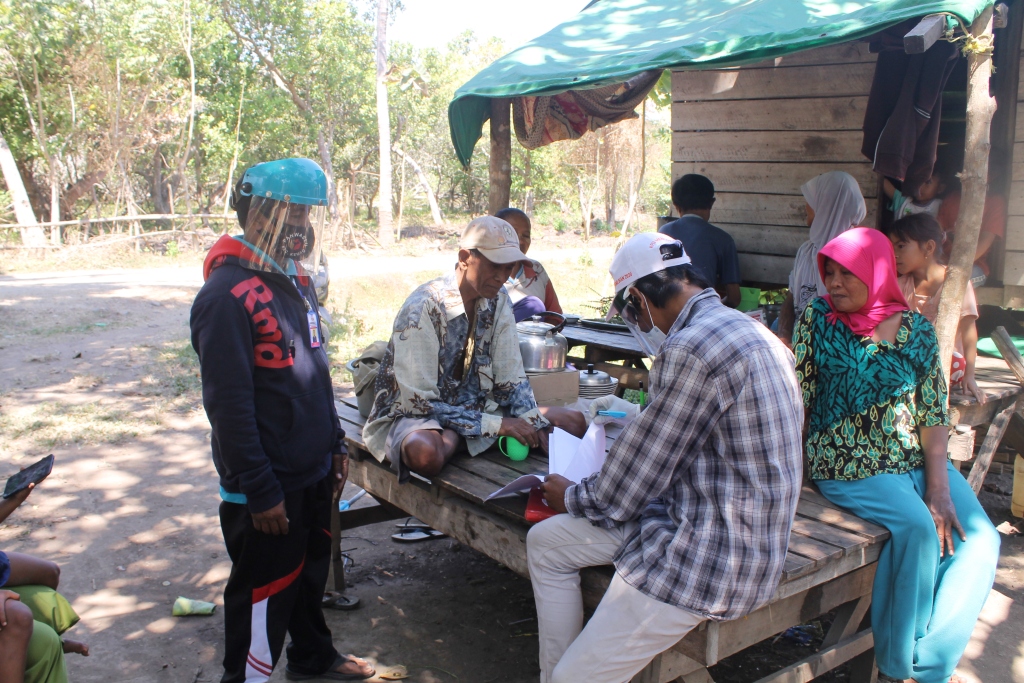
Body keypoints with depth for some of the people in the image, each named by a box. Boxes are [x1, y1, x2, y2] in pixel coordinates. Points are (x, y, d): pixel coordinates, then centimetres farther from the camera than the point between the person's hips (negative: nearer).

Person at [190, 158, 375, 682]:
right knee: (265, 590, 6)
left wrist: (335, 444, 16)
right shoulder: (227, 295, -20)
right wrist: (260, 491, -20)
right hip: (268, 486, -9)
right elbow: (228, 404, -22)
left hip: (312, 472, 9)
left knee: (311, 571, 24)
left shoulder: (296, 281, 9)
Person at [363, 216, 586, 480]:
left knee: (573, 421, -5)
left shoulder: (497, 300, -2)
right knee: (425, 452, -42)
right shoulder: (422, 309, -22)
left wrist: (533, 425, -16)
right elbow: (419, 403, -23)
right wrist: (498, 425, -25)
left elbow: (510, 379, 2)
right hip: (414, 415, -6)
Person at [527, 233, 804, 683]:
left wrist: (571, 497, 4)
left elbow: (622, 494, -16)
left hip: (705, 560, -11)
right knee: (545, 542, 13)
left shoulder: (692, 350, -25)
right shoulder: (741, 327, 7)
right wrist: (636, 416, 34)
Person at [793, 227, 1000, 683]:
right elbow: (797, 393, -1)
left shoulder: (916, 330, 4)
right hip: (847, 466, -4)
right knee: (917, 527, -26)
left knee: (979, 538, -15)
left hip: (914, 459, 4)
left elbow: (933, 411, 0)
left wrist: (939, 487, -9)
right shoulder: (818, 318, -2)